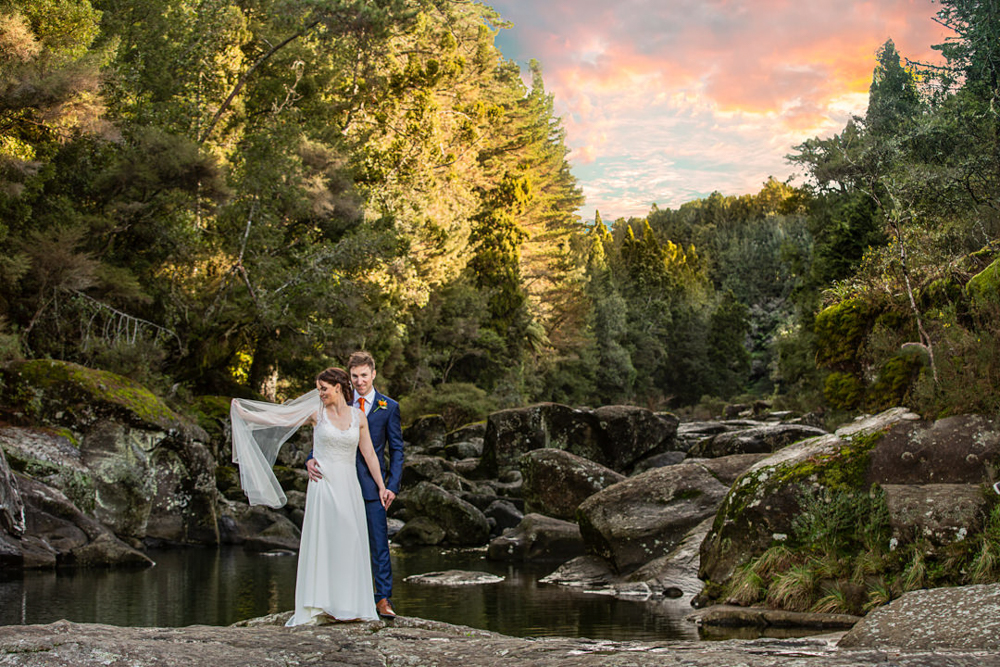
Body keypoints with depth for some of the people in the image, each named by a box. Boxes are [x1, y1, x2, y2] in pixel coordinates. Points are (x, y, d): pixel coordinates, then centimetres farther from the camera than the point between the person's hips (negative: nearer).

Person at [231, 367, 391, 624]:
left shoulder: (358, 416, 7)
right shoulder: (317, 413, 3)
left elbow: (368, 454, 10)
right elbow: (280, 418, 4)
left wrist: (381, 486, 8)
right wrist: (245, 414, -1)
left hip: (349, 488, 2)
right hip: (323, 485, -2)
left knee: (350, 544, 2)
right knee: (320, 543, -4)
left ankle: (350, 606, 9)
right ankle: (320, 606, -1)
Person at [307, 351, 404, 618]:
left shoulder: (388, 407, 5)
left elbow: (396, 450, 5)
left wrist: (392, 485, -5)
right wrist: (311, 460, -12)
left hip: (372, 486, -2)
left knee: (379, 543, -4)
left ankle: (383, 598, 1)